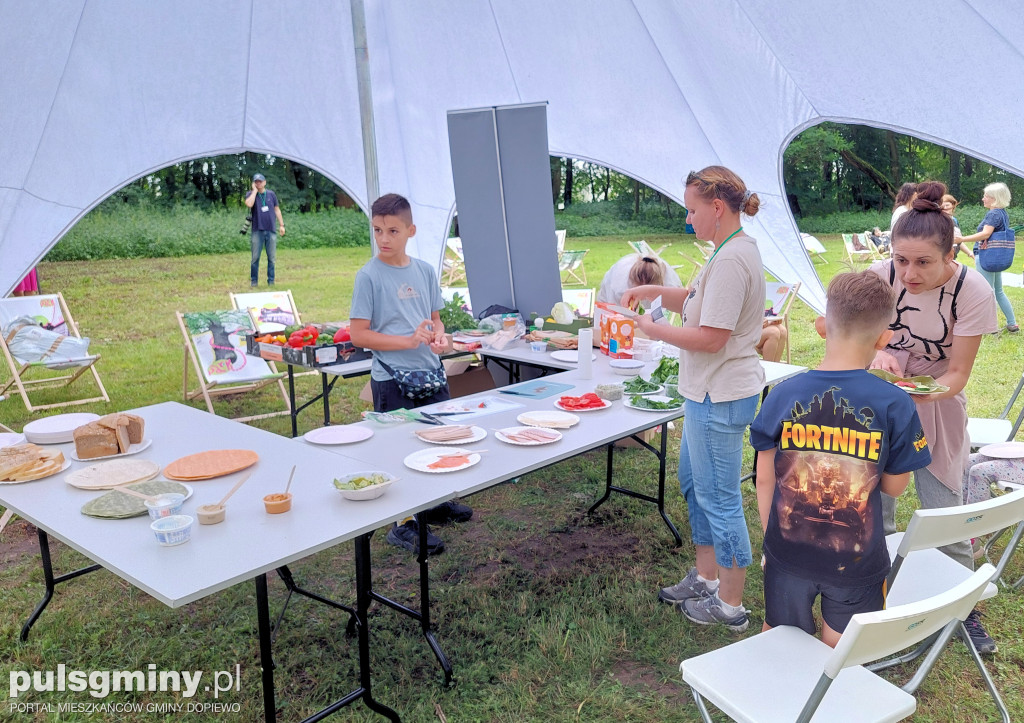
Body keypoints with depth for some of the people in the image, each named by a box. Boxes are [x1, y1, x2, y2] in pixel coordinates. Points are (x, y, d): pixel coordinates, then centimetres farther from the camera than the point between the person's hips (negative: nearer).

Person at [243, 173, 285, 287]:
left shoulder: (271, 194, 11)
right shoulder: (250, 194, 3)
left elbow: (277, 210, 15)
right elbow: (249, 204, -19)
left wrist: (281, 225, 9)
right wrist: (254, 190, -10)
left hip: (271, 230, 2)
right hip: (257, 231, -2)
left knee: (272, 258, 4)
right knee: (255, 257, 0)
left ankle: (271, 281, 11)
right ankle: (254, 281, 8)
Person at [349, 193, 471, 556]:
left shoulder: (425, 271, 5)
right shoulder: (369, 276, -10)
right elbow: (359, 335, -12)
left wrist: (439, 336, -8)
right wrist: (407, 341, -21)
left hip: (430, 372, 6)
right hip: (391, 379, -6)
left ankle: (436, 502, 39)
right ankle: (403, 524, 17)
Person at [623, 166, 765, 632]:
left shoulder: (731, 259, -22)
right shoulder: (735, 251, 11)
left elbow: (711, 337, -25)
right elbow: (698, 303, 18)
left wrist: (653, 330, -13)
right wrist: (655, 291, 5)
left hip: (720, 398, -11)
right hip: (710, 391, 11)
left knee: (718, 498, 2)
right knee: (692, 481, 22)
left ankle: (730, 606, 18)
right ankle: (706, 577, 38)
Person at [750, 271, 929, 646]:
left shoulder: (783, 395, -12)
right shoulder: (895, 405, -16)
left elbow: (764, 479, -5)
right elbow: (894, 486, -5)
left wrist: (771, 538, 9)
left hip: (788, 554, 1)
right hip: (857, 560, -1)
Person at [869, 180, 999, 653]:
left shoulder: (974, 293, -21)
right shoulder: (881, 276, -18)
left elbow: (958, 371, -16)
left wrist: (928, 391, -37)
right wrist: (875, 356, -31)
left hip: (937, 406, -1)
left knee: (946, 513, 4)